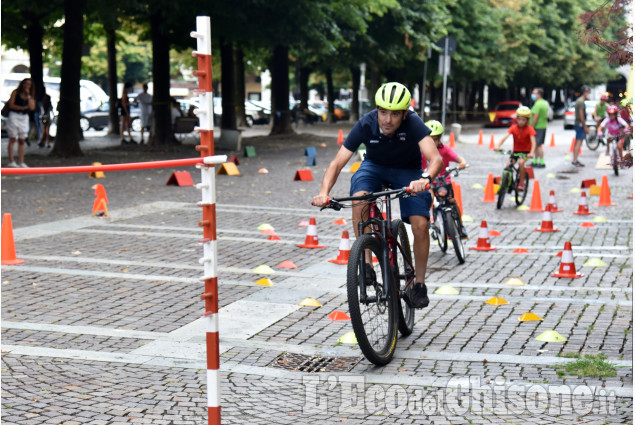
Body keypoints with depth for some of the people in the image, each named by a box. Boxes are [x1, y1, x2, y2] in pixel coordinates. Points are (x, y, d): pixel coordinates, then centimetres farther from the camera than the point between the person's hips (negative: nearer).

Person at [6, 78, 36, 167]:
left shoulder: (31, 96, 10)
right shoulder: (15, 93, 0)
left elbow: (32, 107, -5)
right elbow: (11, 105, -7)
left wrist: (28, 95, -6)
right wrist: (23, 107, -9)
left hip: (24, 117, 4)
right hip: (14, 116, -4)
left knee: (22, 141, 4)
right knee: (12, 139, -5)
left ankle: (21, 163, 5)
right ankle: (11, 162, -6)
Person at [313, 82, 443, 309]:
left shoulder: (413, 123, -31)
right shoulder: (365, 124, -26)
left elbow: (435, 158, -43)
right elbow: (337, 163, -25)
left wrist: (425, 179, -64)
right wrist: (324, 192, -42)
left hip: (407, 171, -1)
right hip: (375, 167, 1)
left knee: (420, 225, -19)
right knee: (359, 199, -33)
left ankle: (419, 283, 1)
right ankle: (365, 262, -22)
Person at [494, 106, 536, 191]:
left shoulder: (529, 129, -14)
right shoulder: (514, 127, -8)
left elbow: (533, 142, -25)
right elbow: (505, 137, -21)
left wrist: (531, 153, -43)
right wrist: (498, 146, -38)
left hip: (526, 151, -3)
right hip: (516, 150, 3)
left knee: (521, 162, -30)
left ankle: (521, 183, -16)